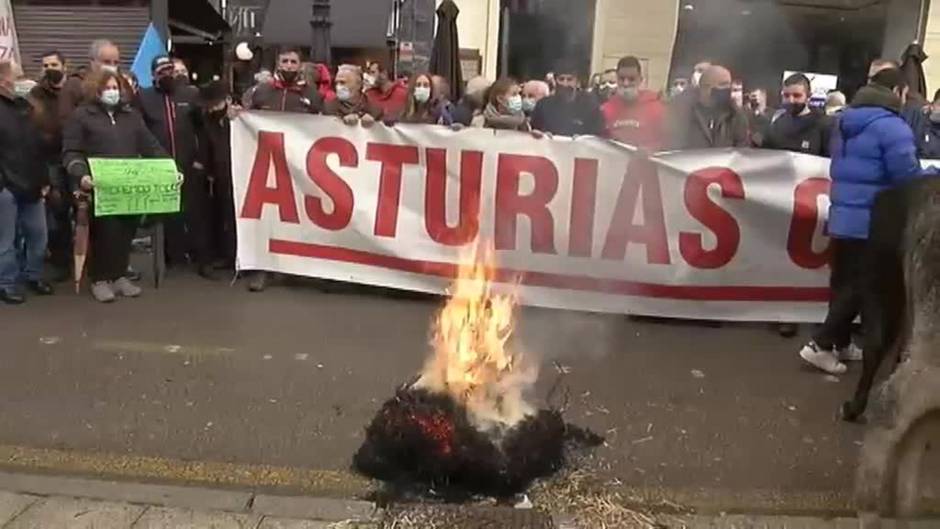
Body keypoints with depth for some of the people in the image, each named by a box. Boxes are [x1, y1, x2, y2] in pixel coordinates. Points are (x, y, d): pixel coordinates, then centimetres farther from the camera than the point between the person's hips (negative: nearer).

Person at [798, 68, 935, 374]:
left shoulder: (845, 123, 13)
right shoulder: (892, 127, -14)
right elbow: (908, 177, -17)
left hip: (842, 218, 8)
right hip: (873, 223, -8)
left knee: (846, 285, 16)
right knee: (866, 289, 3)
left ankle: (840, 343, 25)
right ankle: (821, 345, 4)